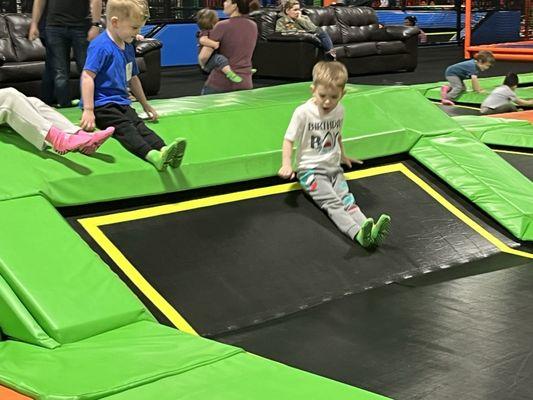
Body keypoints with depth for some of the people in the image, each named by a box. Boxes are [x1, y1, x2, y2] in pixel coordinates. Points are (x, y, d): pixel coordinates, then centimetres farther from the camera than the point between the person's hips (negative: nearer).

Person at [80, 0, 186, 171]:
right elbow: (87, 76, -19)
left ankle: (163, 150, -44)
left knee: (139, 125, -18)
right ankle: (152, 155, -52)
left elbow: (133, 78, 31)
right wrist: (88, 111, -25)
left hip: (121, 102, 8)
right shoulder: (101, 46, -12)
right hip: (101, 104, -8)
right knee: (124, 128, -29)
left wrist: (145, 104, 36)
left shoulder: (128, 48, 19)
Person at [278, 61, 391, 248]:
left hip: (333, 168, 5)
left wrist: (342, 156, 33)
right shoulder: (303, 112, -12)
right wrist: (286, 164, -20)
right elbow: (289, 140, -6)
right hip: (310, 170, -5)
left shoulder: (339, 110, 4)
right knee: (332, 203, -26)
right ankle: (357, 234, -49)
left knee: (346, 199, -19)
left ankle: (369, 232, -43)